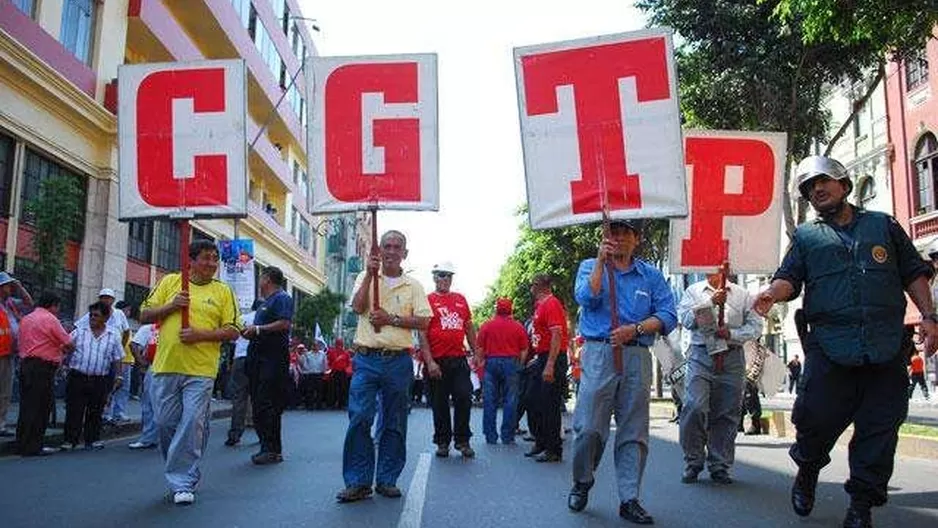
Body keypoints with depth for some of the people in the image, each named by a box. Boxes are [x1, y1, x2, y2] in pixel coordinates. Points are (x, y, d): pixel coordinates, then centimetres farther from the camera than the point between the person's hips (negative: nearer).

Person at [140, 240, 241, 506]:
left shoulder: (223, 291, 6)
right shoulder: (169, 282, 10)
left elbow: (233, 331, 1)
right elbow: (145, 315, 11)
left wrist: (201, 335, -13)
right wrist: (171, 306, -7)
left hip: (201, 370, -2)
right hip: (166, 366, 2)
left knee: (192, 424, -5)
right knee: (165, 423, 8)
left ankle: (182, 483, 5)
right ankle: (183, 473, 28)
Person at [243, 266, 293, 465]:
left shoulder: (282, 298, -5)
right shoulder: (265, 302, 24)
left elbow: (284, 324, -19)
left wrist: (258, 329, -16)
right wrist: (250, 332, 10)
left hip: (273, 359, -10)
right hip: (258, 357, 10)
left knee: (266, 405, -12)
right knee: (258, 404, 9)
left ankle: (273, 450, -7)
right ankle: (267, 447, 14)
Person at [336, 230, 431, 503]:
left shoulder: (413, 286, 9)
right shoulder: (365, 278, 10)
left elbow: (423, 322, -1)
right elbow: (358, 307, -8)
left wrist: (391, 319, -11)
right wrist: (371, 273, -13)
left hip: (398, 360, 1)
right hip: (366, 359, -1)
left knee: (394, 424, 6)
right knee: (359, 419, -8)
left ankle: (387, 480, 17)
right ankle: (358, 482, 1)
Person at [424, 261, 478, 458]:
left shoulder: (460, 299, 12)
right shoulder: (428, 300, -1)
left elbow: (469, 327, 19)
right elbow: (422, 333, -6)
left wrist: (475, 352, 14)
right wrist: (429, 361, -12)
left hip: (459, 359, 3)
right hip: (437, 361, -3)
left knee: (464, 399, 0)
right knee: (440, 404, 6)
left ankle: (462, 440, 13)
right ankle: (442, 442, 19)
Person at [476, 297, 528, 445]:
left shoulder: (487, 325, 3)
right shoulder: (518, 326, 3)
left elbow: (480, 348, 1)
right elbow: (524, 351, 1)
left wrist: (481, 362, 13)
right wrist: (519, 365, 11)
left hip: (491, 362, 1)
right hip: (511, 362, -1)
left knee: (490, 401, 6)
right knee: (510, 401, 3)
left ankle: (490, 436, 9)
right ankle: (507, 437, 3)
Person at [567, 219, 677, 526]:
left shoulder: (651, 275, 13)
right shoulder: (590, 266, 12)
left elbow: (667, 316, 3)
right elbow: (586, 298, -8)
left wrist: (635, 329, -11)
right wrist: (601, 260, -11)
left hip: (637, 357, 2)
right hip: (599, 353, -2)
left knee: (634, 432, 3)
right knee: (589, 427, -5)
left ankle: (629, 500, 10)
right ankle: (581, 483, 18)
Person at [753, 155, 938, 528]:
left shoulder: (883, 225, 18)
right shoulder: (805, 236, 16)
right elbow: (789, 278, 4)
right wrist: (773, 293, -20)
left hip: (886, 346, 1)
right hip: (829, 346, -1)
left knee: (879, 427, 1)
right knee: (818, 417, -8)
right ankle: (807, 472, 23)